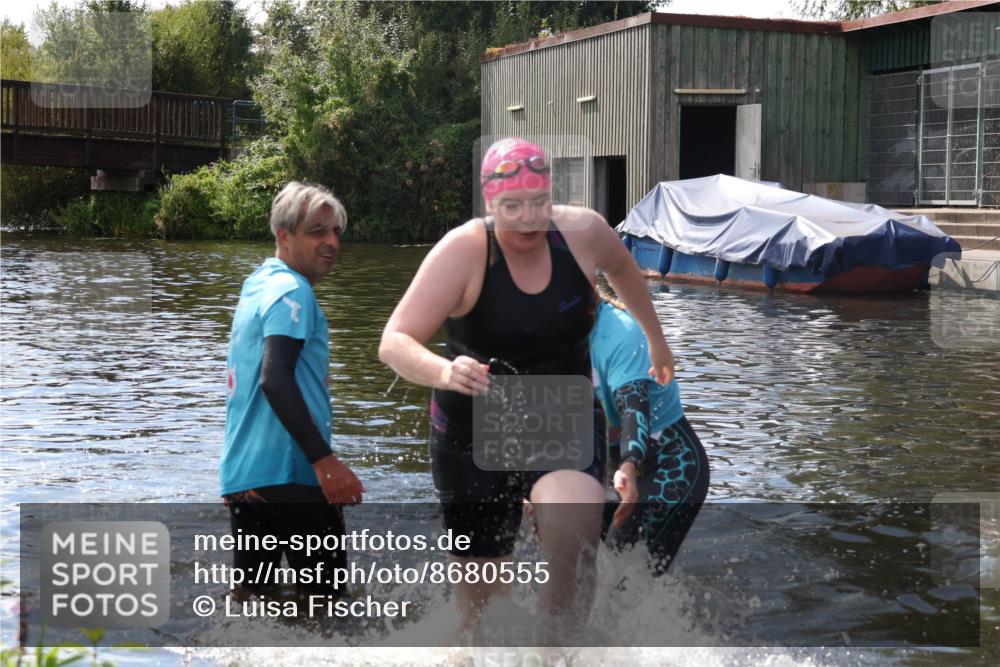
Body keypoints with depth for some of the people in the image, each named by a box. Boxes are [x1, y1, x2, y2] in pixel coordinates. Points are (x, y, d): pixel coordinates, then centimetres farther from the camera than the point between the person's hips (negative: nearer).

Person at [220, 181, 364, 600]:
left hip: (243, 474, 9)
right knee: (326, 596, 0)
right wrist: (324, 460, -29)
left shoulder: (257, 285, 17)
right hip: (288, 473, -9)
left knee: (252, 594, 10)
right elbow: (275, 379, -25)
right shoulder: (291, 291, -11)